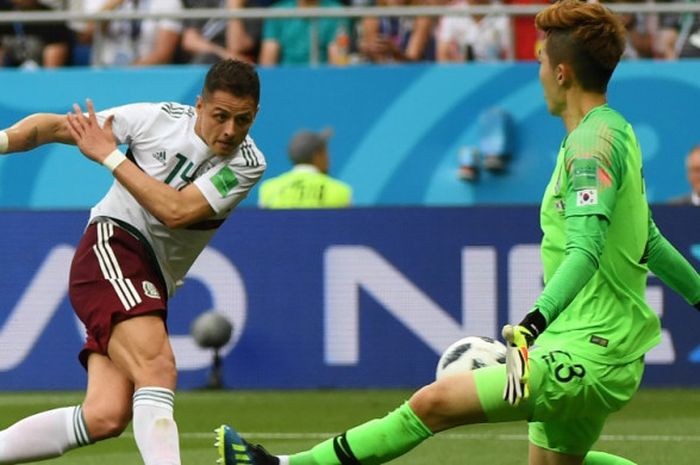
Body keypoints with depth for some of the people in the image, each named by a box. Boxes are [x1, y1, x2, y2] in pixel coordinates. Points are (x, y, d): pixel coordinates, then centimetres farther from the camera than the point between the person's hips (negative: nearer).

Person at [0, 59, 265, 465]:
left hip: (152, 288, 4)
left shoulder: (248, 164, -1)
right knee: (157, 369, -29)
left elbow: (177, 212, -14)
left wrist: (109, 156, -14)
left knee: (106, 417, -11)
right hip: (112, 248, -4)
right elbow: (56, 127, 4)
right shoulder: (160, 118, -4)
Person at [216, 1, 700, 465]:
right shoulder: (616, 132, 15)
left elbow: (585, 252, -28)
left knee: (435, 402, -15)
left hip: (588, 356, -11)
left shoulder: (594, 141, -16)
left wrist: (533, 325, -40)